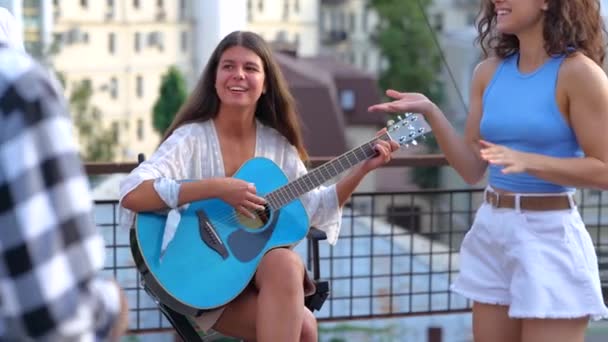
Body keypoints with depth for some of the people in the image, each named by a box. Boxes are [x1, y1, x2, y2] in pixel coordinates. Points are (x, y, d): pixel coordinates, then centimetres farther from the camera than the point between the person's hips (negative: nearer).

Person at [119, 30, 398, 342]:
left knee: (286, 263, -32)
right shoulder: (192, 138, -11)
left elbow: (315, 207, 14)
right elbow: (131, 194, -26)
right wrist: (217, 187, -30)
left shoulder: (276, 144, 4)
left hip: (261, 265, 5)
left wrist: (362, 169, 1)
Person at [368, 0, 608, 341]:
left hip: (549, 236, -6)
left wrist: (527, 161, -24)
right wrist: (430, 111, -3)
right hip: (490, 231, 6)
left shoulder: (576, 72, -10)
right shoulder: (490, 72, 7)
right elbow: (472, 169, 8)